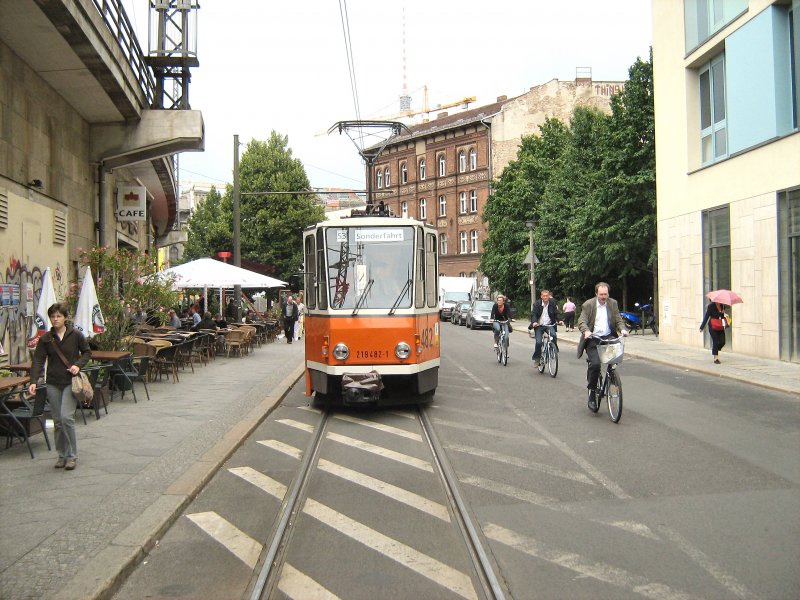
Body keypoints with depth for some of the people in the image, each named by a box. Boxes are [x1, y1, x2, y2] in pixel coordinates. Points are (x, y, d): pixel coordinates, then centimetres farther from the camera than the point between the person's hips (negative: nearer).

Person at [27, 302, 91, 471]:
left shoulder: (76, 335, -3)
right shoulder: (45, 339, 1)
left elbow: (87, 352, 8)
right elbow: (38, 360, -4)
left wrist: (78, 365, -10)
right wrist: (33, 382, -15)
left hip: (71, 382, -3)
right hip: (53, 384, 3)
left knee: (66, 417, -14)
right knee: (58, 421, 7)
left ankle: (72, 455, -1)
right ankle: (62, 455, 21)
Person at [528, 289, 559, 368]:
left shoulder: (552, 303, 1)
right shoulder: (537, 304, -5)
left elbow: (556, 313, 2)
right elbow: (533, 314, -13)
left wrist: (558, 320, -17)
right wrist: (534, 322, -32)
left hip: (549, 325, 1)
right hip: (539, 325, -1)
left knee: (553, 335, -28)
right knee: (538, 342, -11)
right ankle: (536, 359, 6)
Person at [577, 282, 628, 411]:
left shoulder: (613, 303, 9)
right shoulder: (588, 305, -2)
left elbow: (618, 319, 8)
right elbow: (581, 321, -9)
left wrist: (622, 329, -14)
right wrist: (586, 331, -30)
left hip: (608, 337, 4)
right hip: (593, 339, -4)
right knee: (595, 364, -20)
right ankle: (591, 393, -4)